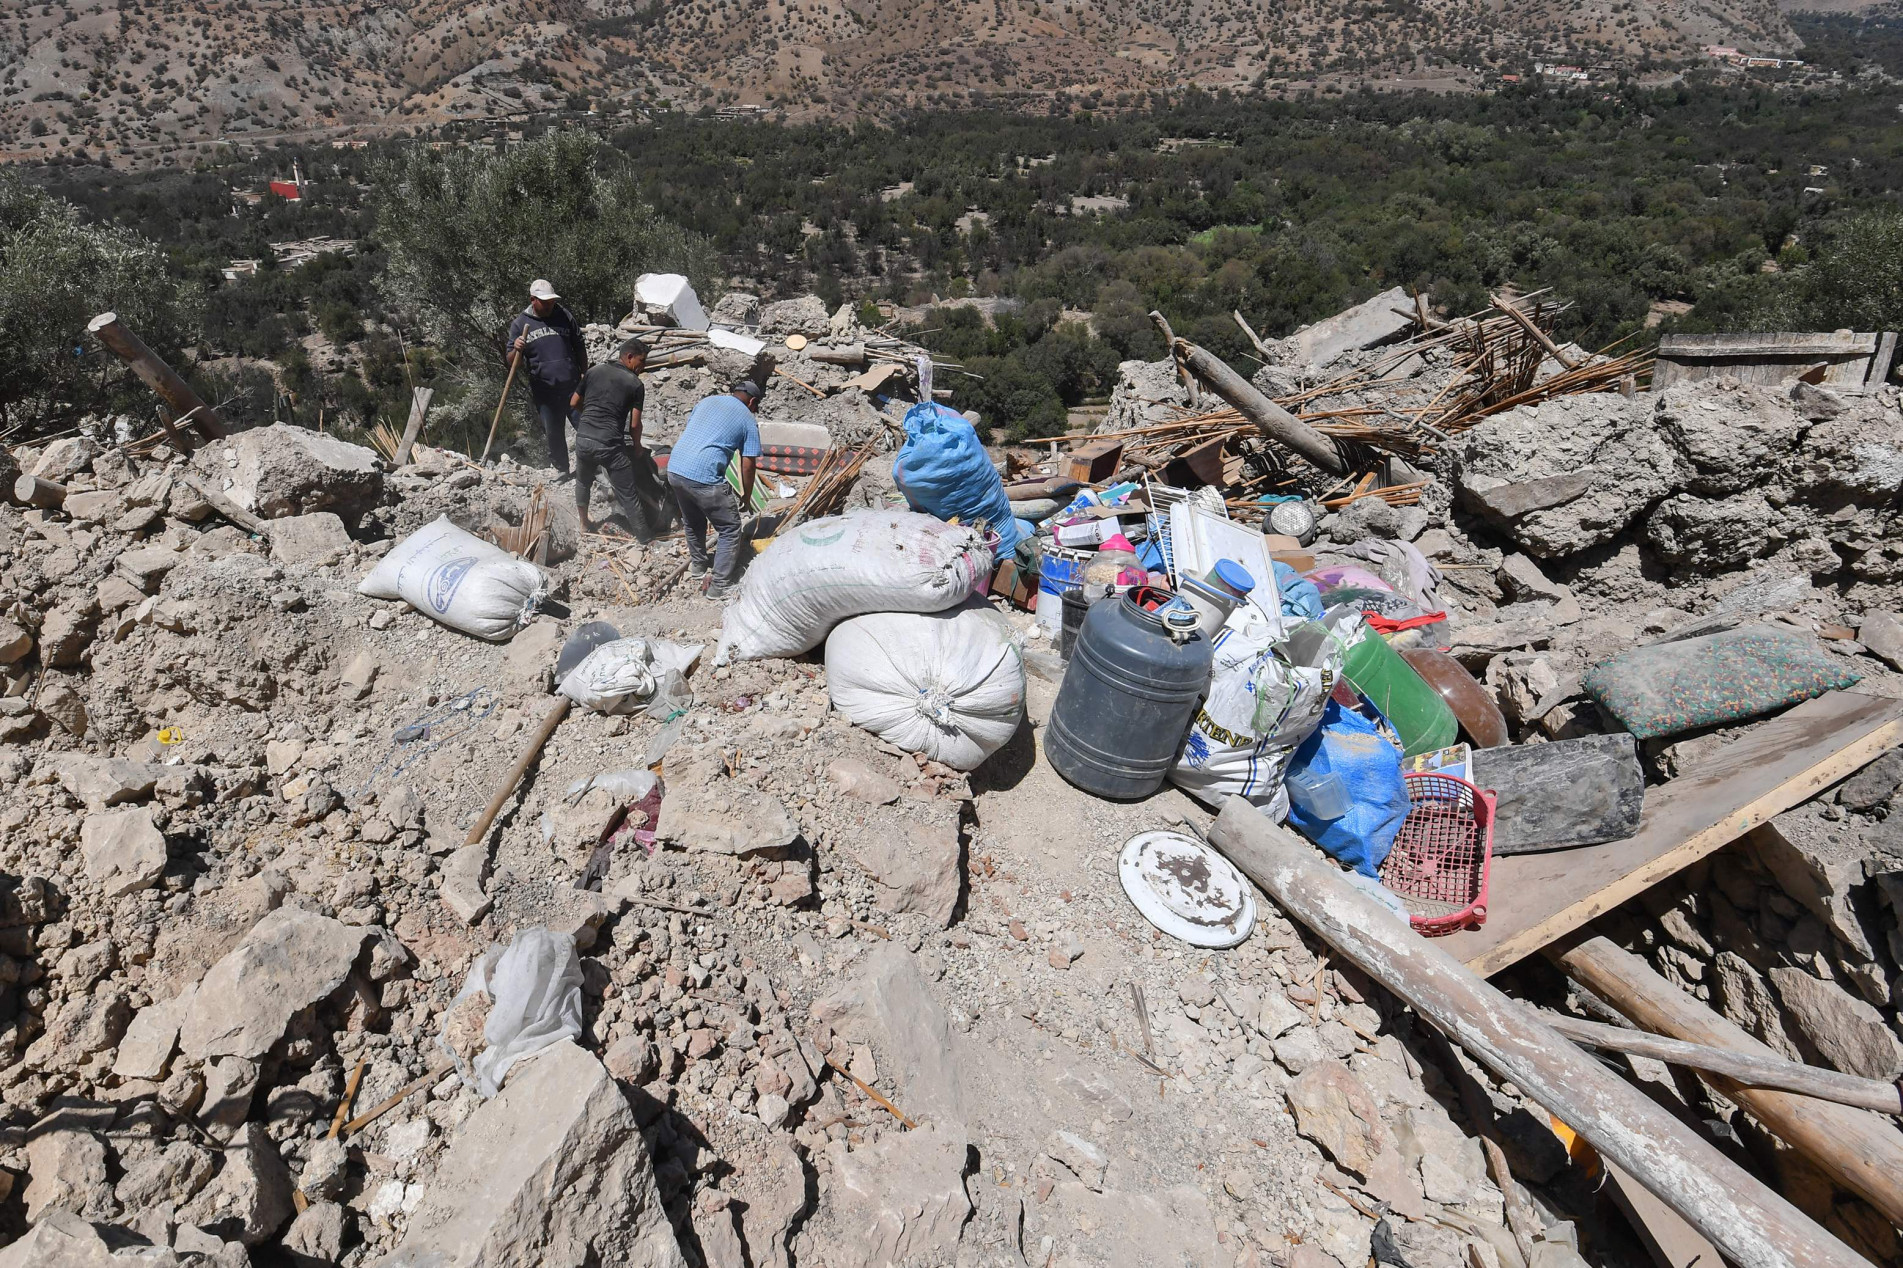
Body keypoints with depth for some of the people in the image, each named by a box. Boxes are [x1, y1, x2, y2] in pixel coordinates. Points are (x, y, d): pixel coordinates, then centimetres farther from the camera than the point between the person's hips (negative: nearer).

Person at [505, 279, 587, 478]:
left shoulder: (564, 315, 3)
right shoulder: (520, 323, 1)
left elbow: (579, 347, 12)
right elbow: (512, 360, 0)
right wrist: (517, 350, -22)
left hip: (572, 385, 0)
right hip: (544, 391, 0)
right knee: (553, 433, 8)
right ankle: (561, 469, 26)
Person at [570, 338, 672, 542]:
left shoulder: (594, 371, 10)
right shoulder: (635, 384, -3)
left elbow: (574, 404, 15)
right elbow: (634, 424, -5)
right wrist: (638, 448, 12)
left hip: (583, 439, 5)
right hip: (609, 445, -5)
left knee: (583, 482, 30)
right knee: (629, 493, 7)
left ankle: (584, 525, 42)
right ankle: (644, 537, 16)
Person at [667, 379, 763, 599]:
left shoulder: (707, 401, 21)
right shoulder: (748, 420, 6)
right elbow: (748, 465, 3)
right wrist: (747, 496, 17)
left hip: (674, 469, 7)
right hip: (703, 478, -7)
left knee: (693, 522, 29)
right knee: (730, 529, 8)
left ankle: (697, 565, 47)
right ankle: (718, 586, 7)